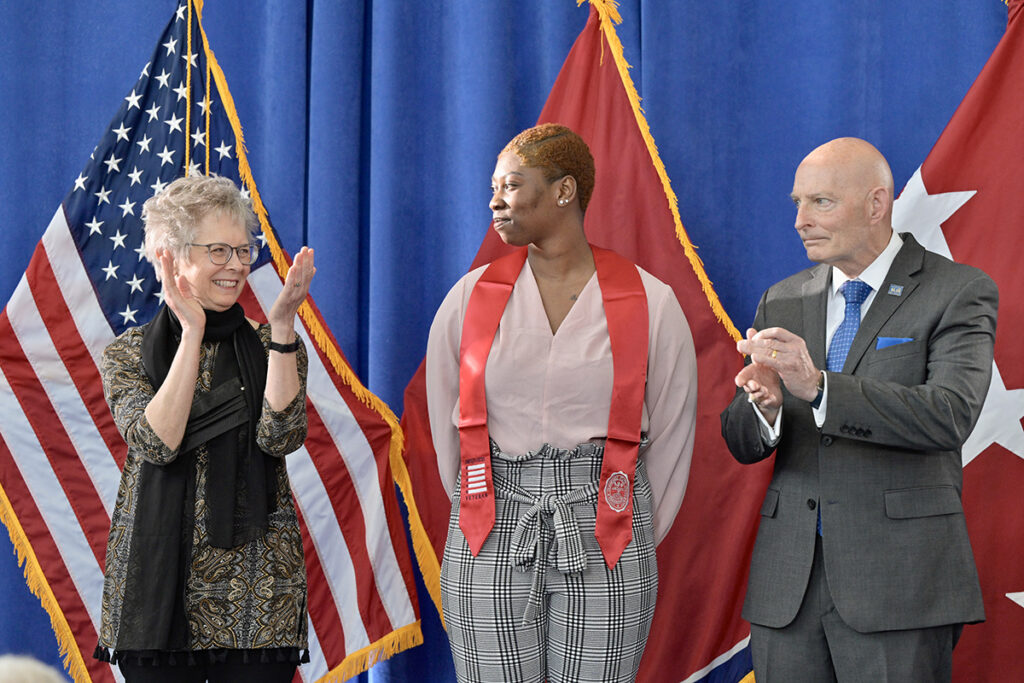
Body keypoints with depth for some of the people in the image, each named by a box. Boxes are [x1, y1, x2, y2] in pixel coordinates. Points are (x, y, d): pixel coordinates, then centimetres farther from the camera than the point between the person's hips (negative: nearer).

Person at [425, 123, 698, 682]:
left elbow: (671, 435, 8)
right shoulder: (472, 297, 6)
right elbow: (445, 422, 15)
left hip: (605, 544, -1)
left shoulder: (650, 304, 2)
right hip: (492, 544, 1)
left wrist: (635, 540, 10)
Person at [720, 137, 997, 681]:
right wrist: (764, 407, -14)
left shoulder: (959, 294, -2)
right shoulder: (781, 304, 13)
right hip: (789, 585, 5)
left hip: (899, 586, -4)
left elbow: (951, 415, -18)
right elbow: (742, 444, 10)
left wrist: (818, 387, -28)